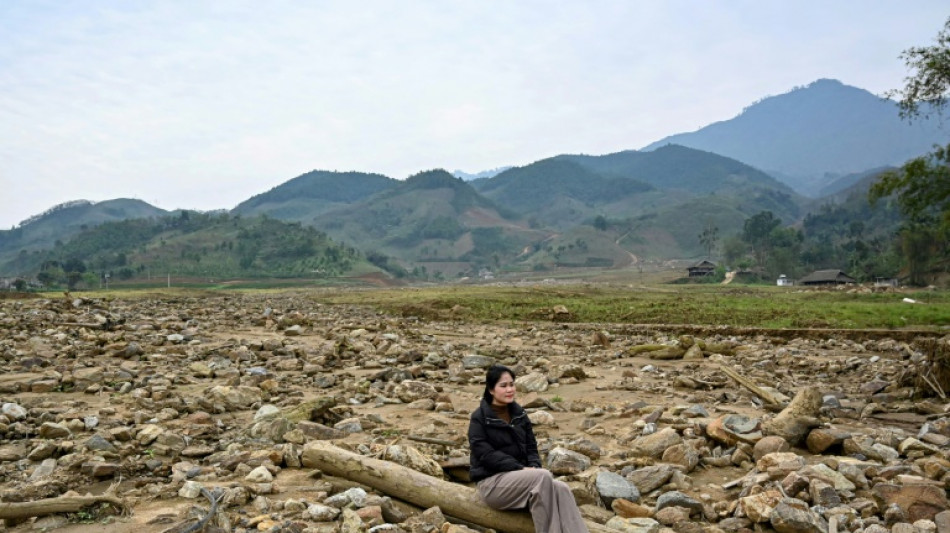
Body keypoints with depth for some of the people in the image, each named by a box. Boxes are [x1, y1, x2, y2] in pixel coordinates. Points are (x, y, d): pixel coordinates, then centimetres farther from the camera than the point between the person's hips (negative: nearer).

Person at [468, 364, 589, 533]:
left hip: (520, 478, 6)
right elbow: (486, 454, -15)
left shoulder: (519, 414, 12)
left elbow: (531, 447, 11)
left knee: (561, 489, -24)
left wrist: (534, 467, -10)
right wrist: (521, 468, -22)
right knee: (543, 476, -31)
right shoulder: (479, 418, -7)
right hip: (492, 483, -5)